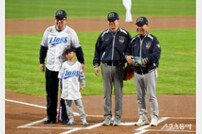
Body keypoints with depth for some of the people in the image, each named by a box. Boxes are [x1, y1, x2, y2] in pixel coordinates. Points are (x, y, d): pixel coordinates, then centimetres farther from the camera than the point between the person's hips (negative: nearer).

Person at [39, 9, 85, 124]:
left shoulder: (70, 32, 0)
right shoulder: (49, 31, 8)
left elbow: (77, 48, 1)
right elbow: (43, 47, 15)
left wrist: (81, 62, -6)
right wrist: (41, 62, 12)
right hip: (50, 67, 3)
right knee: (51, 93, 5)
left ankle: (65, 117, 7)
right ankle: (51, 117, 12)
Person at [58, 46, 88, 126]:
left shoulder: (78, 64, 5)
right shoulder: (64, 64, 6)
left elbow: (81, 75, 11)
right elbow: (60, 76, 10)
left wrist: (82, 85, 9)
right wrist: (60, 86, 9)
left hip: (75, 88, -1)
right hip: (66, 88, 1)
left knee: (79, 103, -5)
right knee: (68, 104, 3)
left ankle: (83, 119, -2)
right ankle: (71, 119, 11)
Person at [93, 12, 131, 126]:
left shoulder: (125, 35, 3)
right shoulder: (103, 35, 8)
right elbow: (97, 50, 13)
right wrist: (96, 65, 6)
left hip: (119, 66, -2)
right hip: (106, 66, 2)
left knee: (118, 93, -1)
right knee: (107, 93, 4)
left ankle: (118, 118, 5)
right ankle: (108, 117, 9)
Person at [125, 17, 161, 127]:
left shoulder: (152, 39, -4)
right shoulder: (133, 41, 12)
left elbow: (156, 54, -14)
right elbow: (128, 52, 15)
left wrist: (143, 61, -22)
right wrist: (128, 57, -10)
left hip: (149, 72, -5)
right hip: (137, 73, 5)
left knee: (151, 96, -5)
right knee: (140, 97, 8)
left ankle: (154, 118, 1)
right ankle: (143, 118, 15)